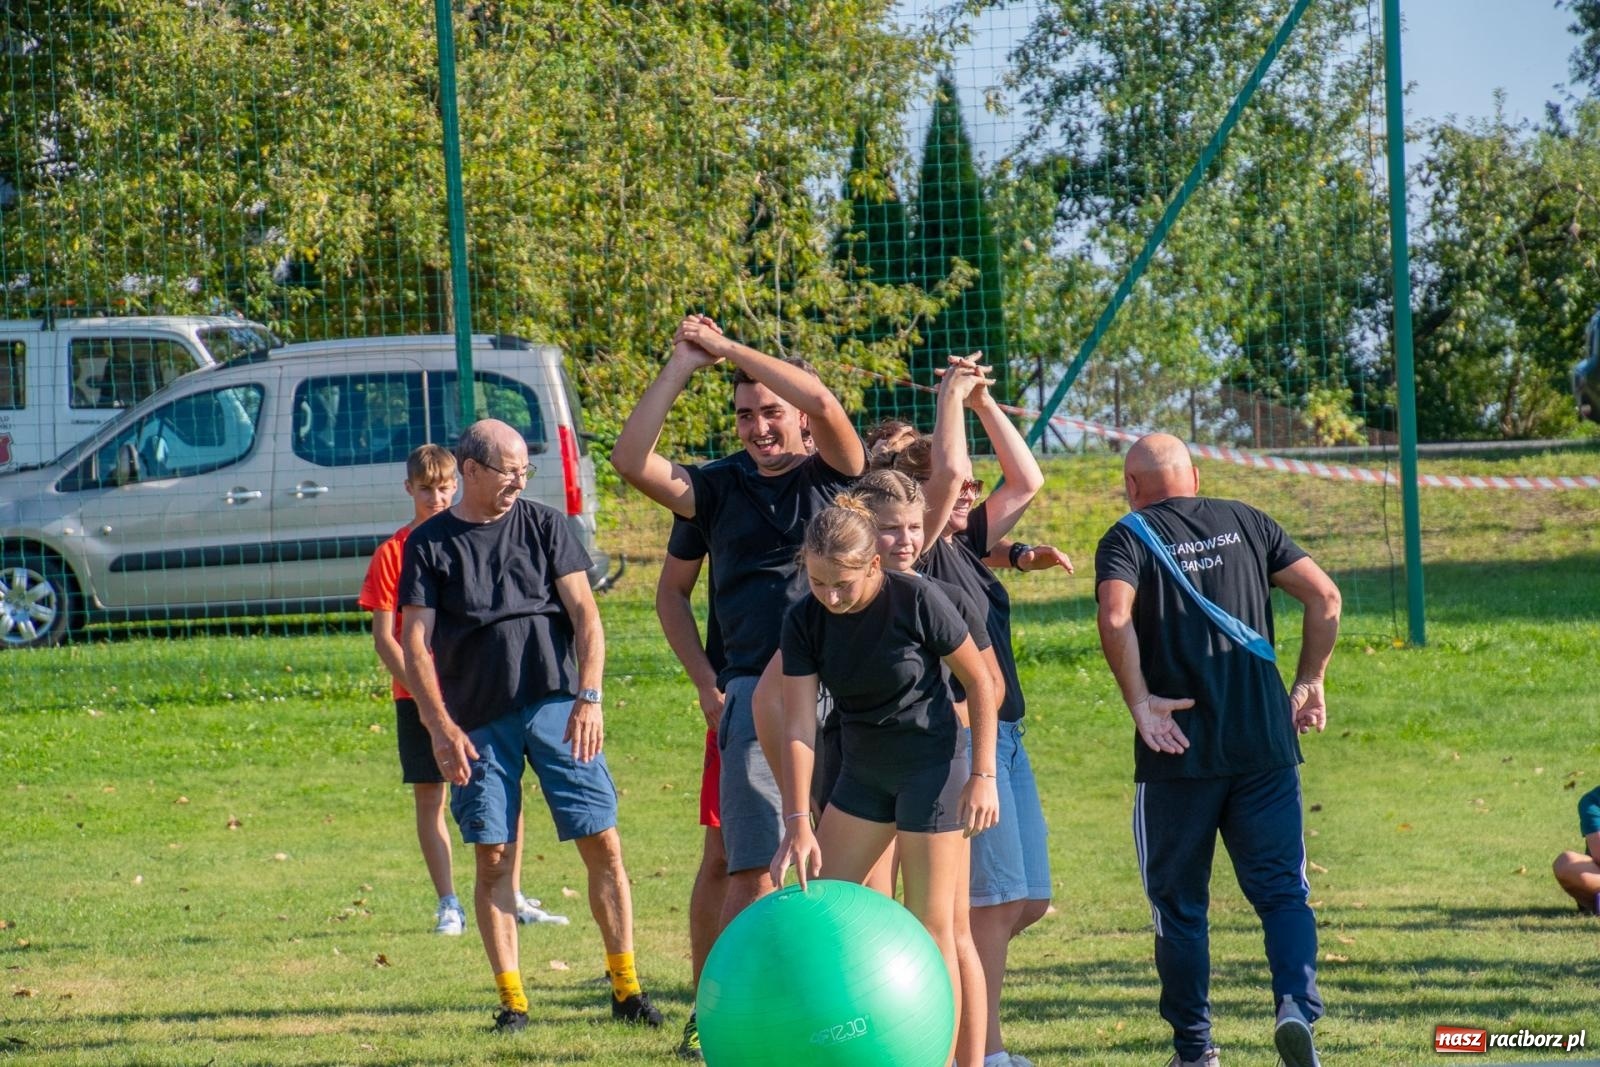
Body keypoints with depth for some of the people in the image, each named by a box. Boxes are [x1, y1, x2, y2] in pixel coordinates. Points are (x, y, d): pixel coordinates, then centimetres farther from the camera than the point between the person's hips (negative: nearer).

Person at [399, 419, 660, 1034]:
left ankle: (626, 989, 3)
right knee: (493, 860, -1)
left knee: (603, 845, -4)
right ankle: (511, 1001, 4)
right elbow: (415, 643, 2)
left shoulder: (544, 526, 9)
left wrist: (588, 697, -7)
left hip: (556, 706, 0)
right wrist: (441, 727, -9)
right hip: (479, 720, 0)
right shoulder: (429, 544, 6)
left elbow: (584, 614, 5)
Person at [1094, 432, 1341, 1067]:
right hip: (1265, 746, 2)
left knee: (1179, 903, 10)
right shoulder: (1245, 523, 11)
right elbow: (1324, 596, 4)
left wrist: (1139, 701, -10)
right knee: (1282, 890, 5)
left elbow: (1115, 619, -18)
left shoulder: (1128, 539, 1)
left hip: (1177, 752, -2)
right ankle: (1296, 1004, -18)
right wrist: (1309, 682, 12)